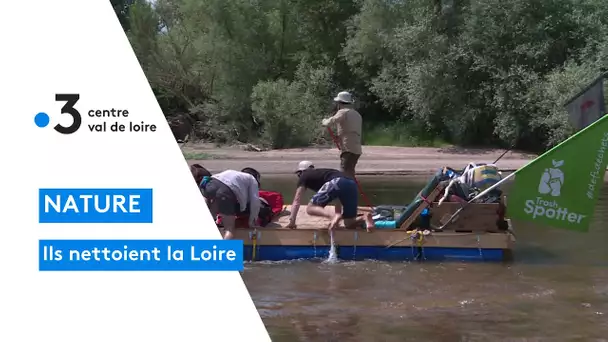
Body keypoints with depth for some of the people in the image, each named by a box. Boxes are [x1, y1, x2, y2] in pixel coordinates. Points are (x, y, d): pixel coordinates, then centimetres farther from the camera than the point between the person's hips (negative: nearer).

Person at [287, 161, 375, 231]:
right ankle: (365, 217, -16)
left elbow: (296, 201, 18)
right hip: (352, 185, 7)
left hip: (336, 183, -7)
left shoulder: (304, 176, 26)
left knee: (310, 208, 3)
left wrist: (292, 221, 18)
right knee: (349, 223, 15)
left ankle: (333, 216, -24)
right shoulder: (321, 173, 44)